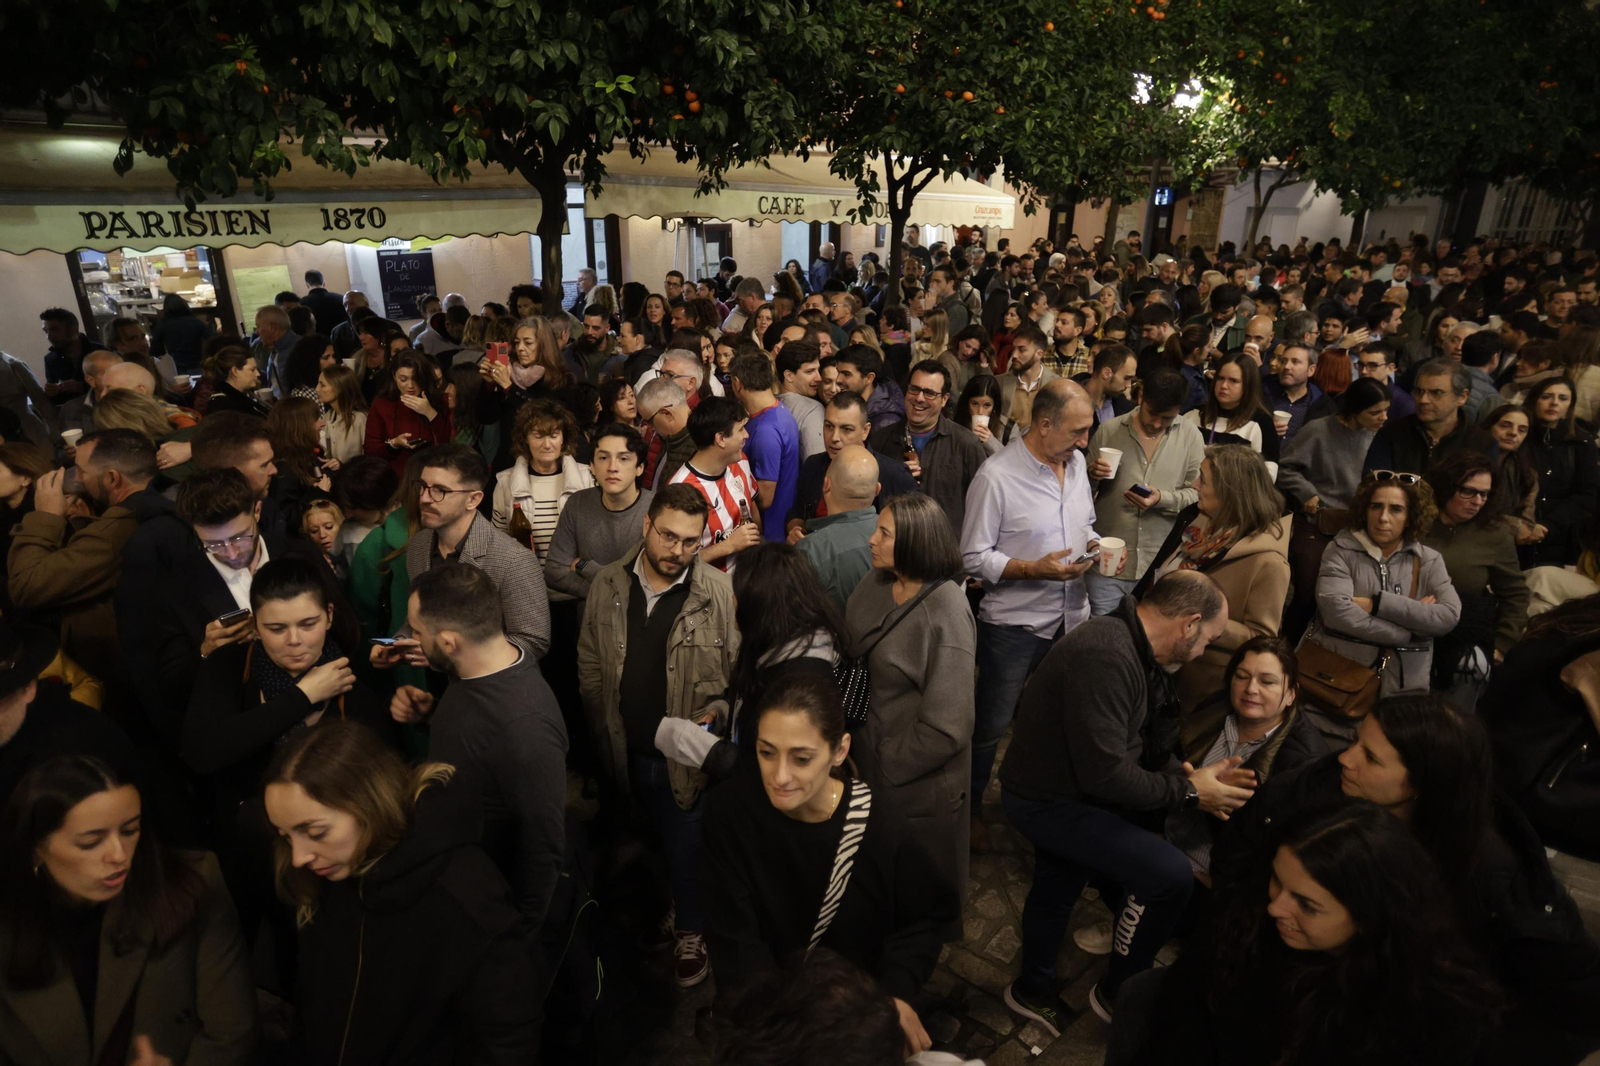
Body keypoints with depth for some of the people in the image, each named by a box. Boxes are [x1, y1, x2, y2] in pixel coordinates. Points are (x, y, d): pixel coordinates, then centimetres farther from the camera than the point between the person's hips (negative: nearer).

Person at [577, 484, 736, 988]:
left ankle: (691, 934, 36)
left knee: (686, 848, 11)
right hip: (627, 753, 4)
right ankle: (671, 911, 46)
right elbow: (590, 664, 6)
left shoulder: (720, 592, -15)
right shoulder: (608, 584, -3)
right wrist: (605, 730, 4)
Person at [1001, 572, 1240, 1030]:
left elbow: (1144, 743, 10)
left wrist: (1188, 776, -8)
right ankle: (1118, 994, 7)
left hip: (1058, 787, 10)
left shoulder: (1131, 647, 2)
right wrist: (1189, 792, -18)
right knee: (1170, 873, -15)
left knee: (1056, 888, 25)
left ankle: (1034, 991, 48)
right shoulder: (1106, 657, -32)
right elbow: (1106, 774, -31)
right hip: (1048, 801, -10)